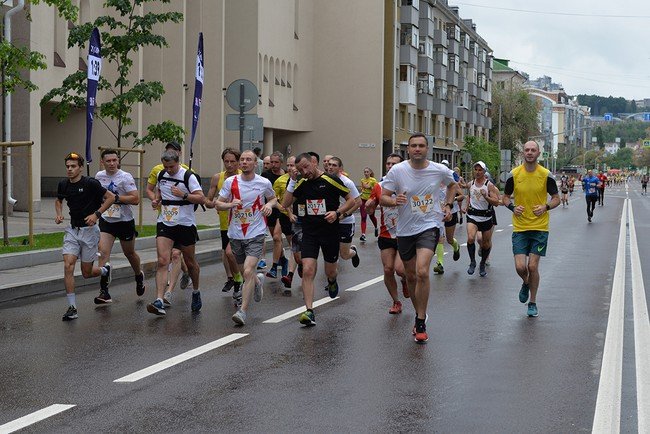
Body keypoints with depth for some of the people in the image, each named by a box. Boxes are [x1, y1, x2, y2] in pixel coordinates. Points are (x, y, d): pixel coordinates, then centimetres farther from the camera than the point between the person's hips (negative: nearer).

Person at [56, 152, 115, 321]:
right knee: (68, 266, -13)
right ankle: (72, 308, -7)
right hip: (72, 230, 4)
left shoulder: (90, 183, -14)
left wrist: (96, 214, -16)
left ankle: (105, 270, 40)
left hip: (89, 230, -4)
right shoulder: (63, 185, 2)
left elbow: (111, 197, -8)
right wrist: (59, 214, 3)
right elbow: (58, 200, 23)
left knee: (86, 273, 4)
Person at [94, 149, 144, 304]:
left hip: (125, 221, -3)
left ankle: (139, 276, 46)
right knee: (103, 253, -13)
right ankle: (104, 291, -13)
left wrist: (116, 197, -26)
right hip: (106, 221, 3)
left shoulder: (125, 177, -15)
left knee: (130, 253, 14)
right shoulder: (99, 176, 1)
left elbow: (136, 199, -21)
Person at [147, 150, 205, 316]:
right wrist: (157, 200, 6)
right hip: (165, 224, 3)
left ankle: (196, 292, 38)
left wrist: (183, 195, -25)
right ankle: (159, 301, -21)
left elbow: (201, 198, -13)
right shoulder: (161, 175, 6)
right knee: (162, 261, -13)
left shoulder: (188, 176, -10)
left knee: (190, 263, 12)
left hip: (185, 224, -3)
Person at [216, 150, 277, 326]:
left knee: (248, 271, -17)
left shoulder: (264, 183, -3)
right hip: (236, 234, 3)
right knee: (244, 271, 17)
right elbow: (218, 204, 2)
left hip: (256, 234, -3)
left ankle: (242, 311, -13)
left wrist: (269, 205, -6)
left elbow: (273, 198, 17)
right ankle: (258, 281, 52)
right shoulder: (231, 182, -2)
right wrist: (230, 204, -19)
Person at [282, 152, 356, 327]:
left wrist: (337, 212, -18)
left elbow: (351, 200, -2)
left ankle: (332, 282, 52)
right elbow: (285, 204, 2)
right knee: (307, 271, -13)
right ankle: (309, 312, -13)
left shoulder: (331, 180, -8)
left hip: (330, 232, -2)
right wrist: (292, 181, -6)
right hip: (309, 233, 2)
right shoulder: (302, 184, 4)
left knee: (330, 272, 13)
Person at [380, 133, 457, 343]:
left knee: (422, 272, -21)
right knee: (410, 276, 13)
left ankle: (420, 323, -11)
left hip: (429, 226, -2)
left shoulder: (440, 170, -5)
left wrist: (448, 205, 6)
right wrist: (394, 200, -28)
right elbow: (382, 198, -7)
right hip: (405, 230, 2)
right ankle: (420, 314, 36)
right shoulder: (397, 170, -8)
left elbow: (452, 184, 19)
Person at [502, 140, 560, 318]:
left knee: (533, 266, -4)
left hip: (540, 228, -1)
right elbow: (506, 197, 10)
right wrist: (512, 207, -12)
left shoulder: (546, 175, -3)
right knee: (520, 266, -7)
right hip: (520, 228, 1)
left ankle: (532, 303, 16)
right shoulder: (514, 174, -2)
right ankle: (526, 284, 30)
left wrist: (546, 207, -15)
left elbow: (556, 198, 6)